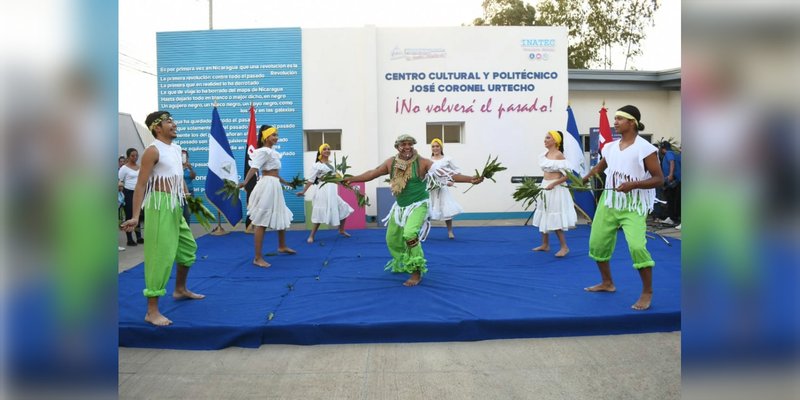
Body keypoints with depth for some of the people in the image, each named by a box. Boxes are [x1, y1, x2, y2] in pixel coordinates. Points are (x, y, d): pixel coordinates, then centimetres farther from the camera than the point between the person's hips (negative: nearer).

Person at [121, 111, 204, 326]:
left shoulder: (176, 148, 13)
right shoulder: (153, 150, -13)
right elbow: (141, 184, -17)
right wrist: (135, 216, -22)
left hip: (176, 206, 9)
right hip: (160, 206, -9)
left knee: (188, 246, 21)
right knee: (160, 255, -9)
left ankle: (180, 289, 40)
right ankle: (152, 311, -3)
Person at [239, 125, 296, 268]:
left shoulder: (272, 152, 16)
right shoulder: (263, 151, -11)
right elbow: (254, 167, -25)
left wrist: (287, 183, 37)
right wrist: (245, 182, -41)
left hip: (275, 186, 10)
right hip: (267, 186, -10)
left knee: (282, 217, 23)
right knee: (262, 222, -7)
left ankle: (282, 246, 42)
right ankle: (258, 258, -4)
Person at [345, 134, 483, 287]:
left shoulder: (422, 162, -13)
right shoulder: (391, 162, -2)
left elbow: (445, 174, -17)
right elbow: (372, 173, 8)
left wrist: (470, 179, -25)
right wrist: (351, 179, 11)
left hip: (418, 205, -5)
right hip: (399, 207, 6)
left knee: (410, 234, -29)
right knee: (392, 240, 14)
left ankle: (417, 272, -13)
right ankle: (403, 265, 43)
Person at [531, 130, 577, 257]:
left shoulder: (559, 155, -13)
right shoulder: (544, 155, 8)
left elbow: (568, 174, -17)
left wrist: (553, 184, -24)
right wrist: (545, 185, 12)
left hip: (556, 189, -8)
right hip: (545, 188, 8)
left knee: (555, 219, -5)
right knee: (543, 217, 13)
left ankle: (564, 247, 6)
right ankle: (545, 244, 24)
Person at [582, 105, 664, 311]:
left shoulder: (645, 148, -12)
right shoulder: (610, 147, 6)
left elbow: (659, 179, -12)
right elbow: (600, 166, 24)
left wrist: (633, 184, -26)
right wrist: (587, 176, 4)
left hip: (633, 206, -6)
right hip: (609, 202, 7)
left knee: (637, 246, -22)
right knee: (597, 243, 11)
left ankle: (647, 292, -2)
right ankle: (607, 283, 33)